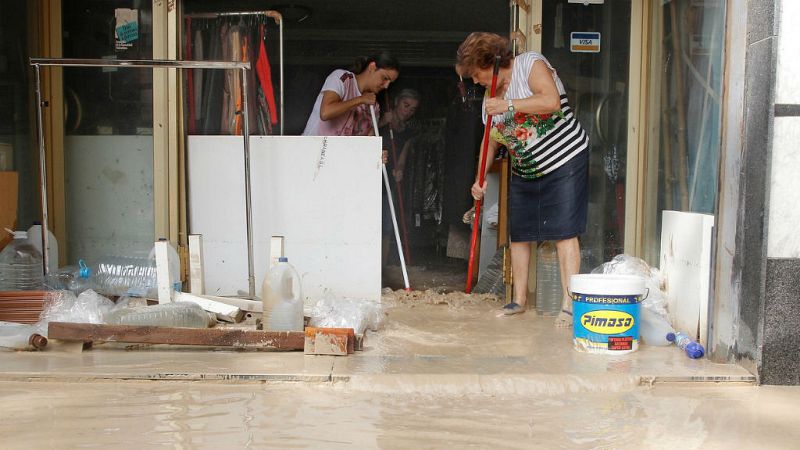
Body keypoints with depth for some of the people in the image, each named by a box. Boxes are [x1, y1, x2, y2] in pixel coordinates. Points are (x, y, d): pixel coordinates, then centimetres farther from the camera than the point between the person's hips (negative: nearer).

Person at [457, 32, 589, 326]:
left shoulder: (531, 64, -10)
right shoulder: (491, 97, 11)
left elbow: (552, 101, -25)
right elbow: (491, 141, 15)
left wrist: (509, 105, -25)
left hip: (565, 161, -7)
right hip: (524, 173, 8)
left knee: (565, 232, -10)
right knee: (519, 233, 7)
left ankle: (569, 305, -9)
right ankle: (519, 299, 18)